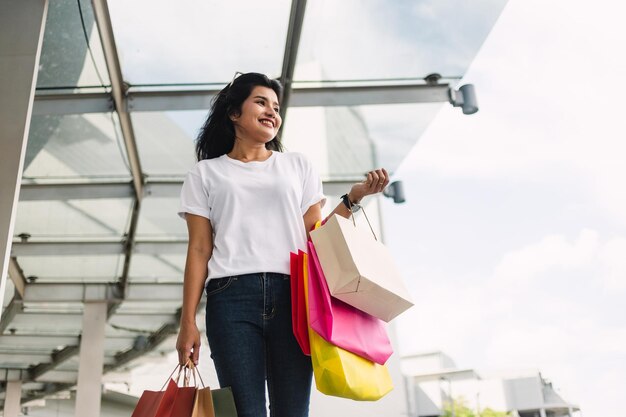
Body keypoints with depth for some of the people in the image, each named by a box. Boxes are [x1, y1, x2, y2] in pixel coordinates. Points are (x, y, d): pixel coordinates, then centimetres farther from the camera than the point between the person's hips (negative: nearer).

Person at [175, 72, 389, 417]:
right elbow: (199, 249, 9)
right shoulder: (206, 173, 16)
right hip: (230, 297, -1)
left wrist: (354, 196, 2)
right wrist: (188, 321, 1)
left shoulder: (298, 166, 21)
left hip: (292, 297, 1)